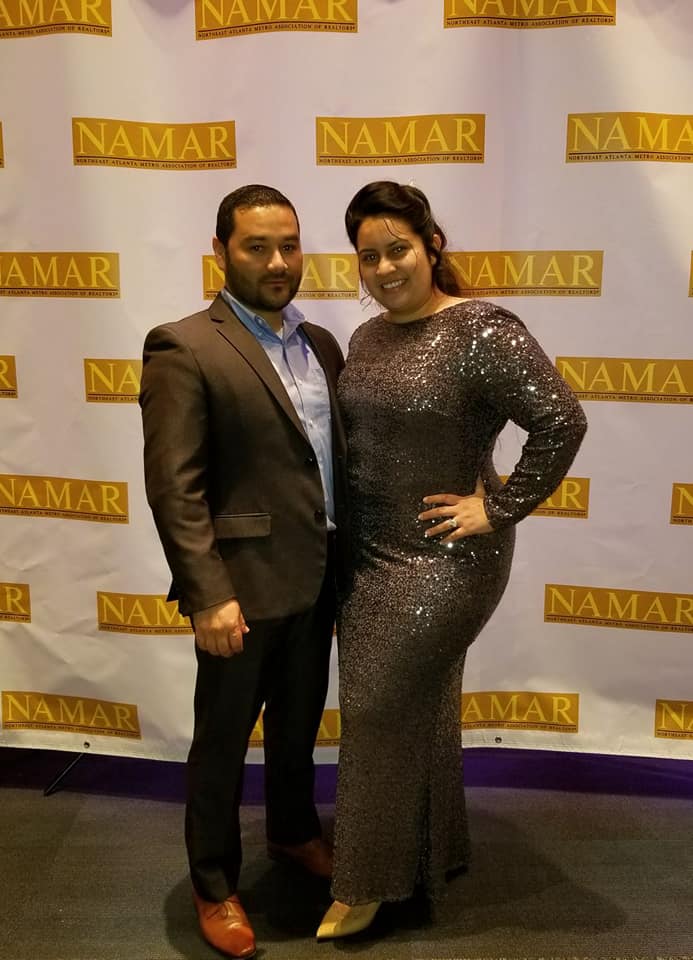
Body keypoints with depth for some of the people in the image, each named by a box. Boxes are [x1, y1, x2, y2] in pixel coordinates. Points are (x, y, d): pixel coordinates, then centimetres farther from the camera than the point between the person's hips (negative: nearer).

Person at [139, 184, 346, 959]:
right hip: (245, 584, -6)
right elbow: (174, 487, -17)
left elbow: (337, 456, 11)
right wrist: (209, 594, -20)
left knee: (299, 725, 24)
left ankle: (294, 832, 48)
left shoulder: (321, 344, 9)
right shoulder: (183, 347, -12)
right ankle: (214, 885, 34)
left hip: (317, 578, 6)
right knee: (222, 740, 12)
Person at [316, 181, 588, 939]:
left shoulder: (481, 330, -16)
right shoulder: (366, 338, 7)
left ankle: (371, 880, 25)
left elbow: (562, 421, -21)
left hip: (443, 559, -7)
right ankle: (431, 856, 40)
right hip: (366, 551, 7)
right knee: (410, 710, 18)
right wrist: (341, 533, 8)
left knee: (380, 711, 2)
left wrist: (500, 508, -18)